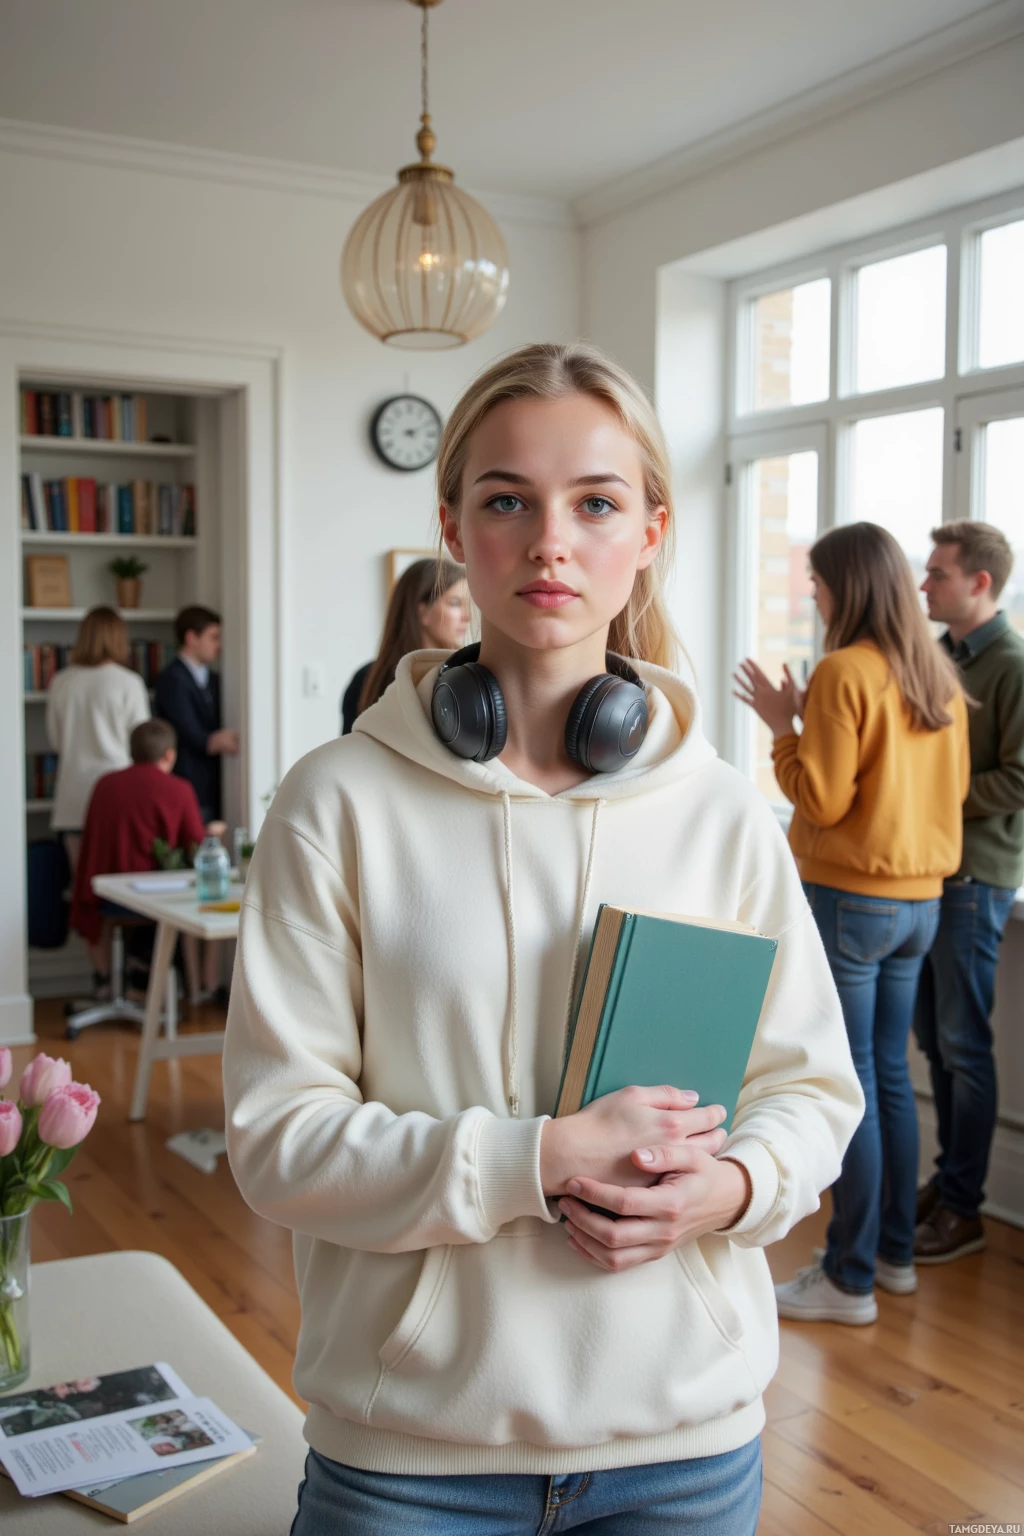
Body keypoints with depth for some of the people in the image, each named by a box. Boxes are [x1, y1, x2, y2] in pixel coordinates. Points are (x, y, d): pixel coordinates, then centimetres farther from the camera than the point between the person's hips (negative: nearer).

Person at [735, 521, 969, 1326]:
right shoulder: (939, 675, 8)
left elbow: (822, 799, -16)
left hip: (849, 896, -8)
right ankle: (896, 1252, 26)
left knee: (849, 1082, -2)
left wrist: (783, 725, -5)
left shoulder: (845, 671, -14)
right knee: (891, 1074, 16)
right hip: (920, 897, 8)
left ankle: (849, 1279, 6)